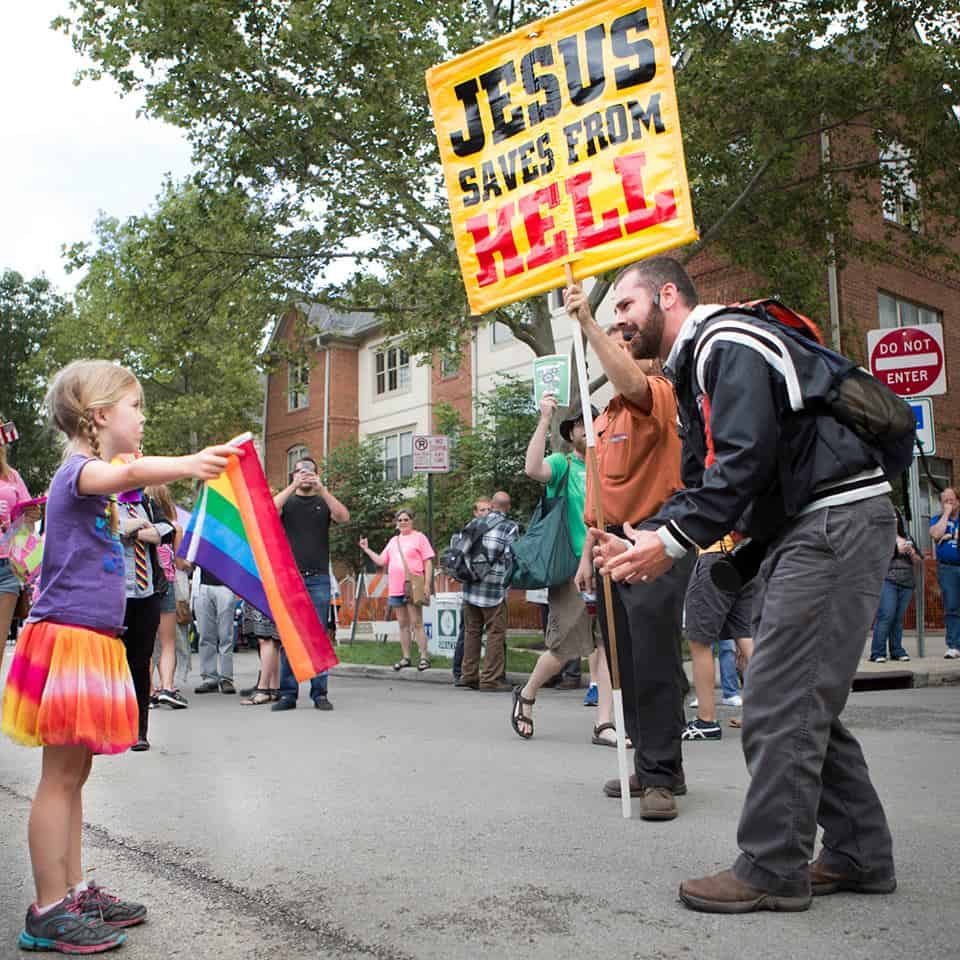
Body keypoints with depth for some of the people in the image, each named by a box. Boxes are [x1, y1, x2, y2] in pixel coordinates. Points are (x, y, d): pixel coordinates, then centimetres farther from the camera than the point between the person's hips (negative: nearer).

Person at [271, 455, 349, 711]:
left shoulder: (324, 502, 13)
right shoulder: (287, 501, 13)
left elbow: (344, 517, -7)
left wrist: (321, 488, -14)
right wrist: (293, 487, -14)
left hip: (319, 578, 0)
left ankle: (319, 693, 3)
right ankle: (288, 693, 4)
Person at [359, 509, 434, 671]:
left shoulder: (419, 537, 1)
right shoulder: (393, 541, 19)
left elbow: (428, 562, -4)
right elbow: (381, 561, 18)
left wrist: (427, 584, -11)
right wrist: (366, 549, 11)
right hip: (395, 589, 6)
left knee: (417, 623, -7)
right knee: (403, 624, 10)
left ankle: (424, 657, -3)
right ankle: (406, 657, 16)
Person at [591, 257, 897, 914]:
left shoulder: (727, 342, -11)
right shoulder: (696, 368, 21)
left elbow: (744, 459, -24)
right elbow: (702, 479, 17)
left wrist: (673, 541, -22)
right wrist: (650, 539, 1)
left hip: (838, 519, -11)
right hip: (804, 530, 11)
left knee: (779, 705, -9)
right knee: (805, 704, 12)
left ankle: (772, 870, 1)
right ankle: (858, 855, 21)